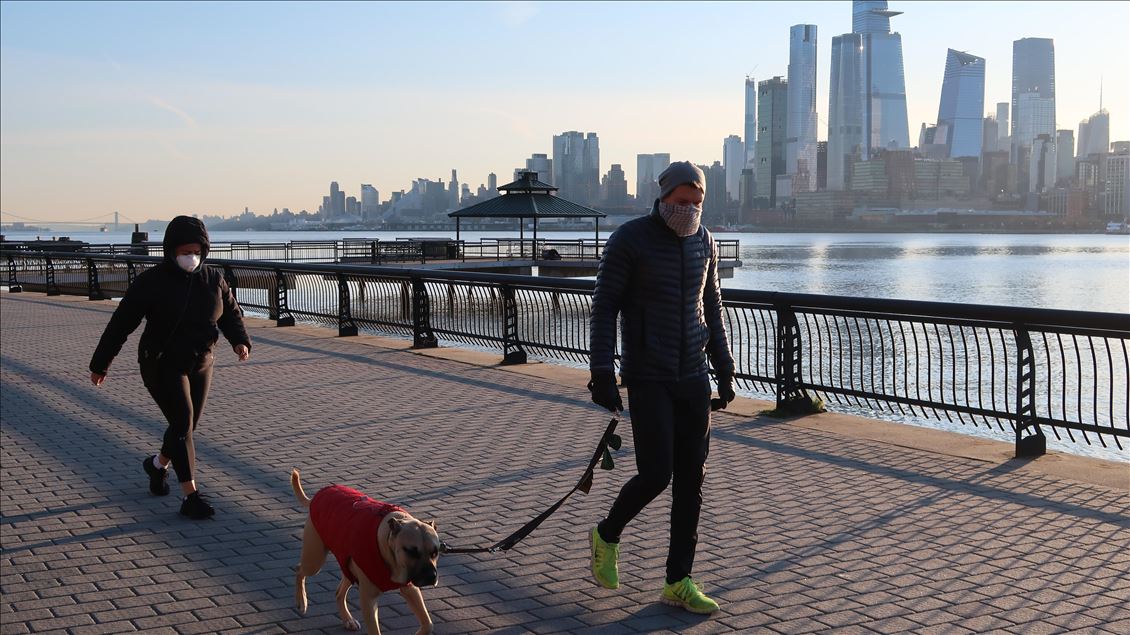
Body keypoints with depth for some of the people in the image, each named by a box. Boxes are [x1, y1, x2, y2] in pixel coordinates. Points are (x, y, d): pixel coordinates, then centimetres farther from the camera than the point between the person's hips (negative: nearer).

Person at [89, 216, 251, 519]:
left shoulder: (213, 279, 0)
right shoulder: (151, 281, -12)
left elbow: (231, 313, 11)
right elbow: (121, 324, -7)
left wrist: (240, 341, -9)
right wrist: (100, 364, -4)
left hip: (200, 365, 5)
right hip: (161, 365, -5)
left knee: (187, 426, 12)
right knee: (182, 423, -15)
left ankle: (158, 464, 43)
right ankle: (191, 496, -13)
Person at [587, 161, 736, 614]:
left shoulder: (704, 241, 10)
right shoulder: (630, 239, -7)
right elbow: (604, 307, -7)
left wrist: (724, 367, 16)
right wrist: (601, 373, -14)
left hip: (694, 378, 5)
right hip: (647, 380, -5)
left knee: (691, 481, 4)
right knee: (655, 475, -10)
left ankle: (678, 582, 14)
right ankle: (607, 535, 21)